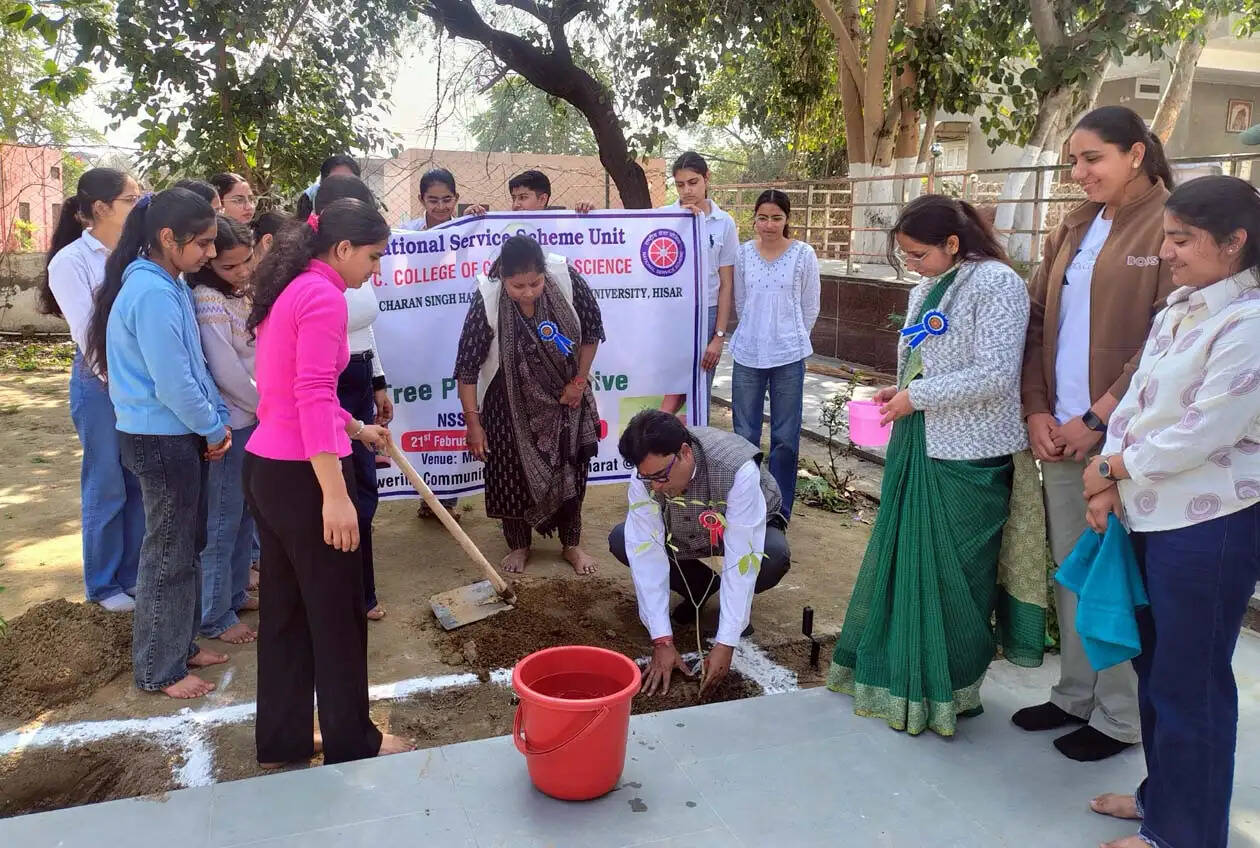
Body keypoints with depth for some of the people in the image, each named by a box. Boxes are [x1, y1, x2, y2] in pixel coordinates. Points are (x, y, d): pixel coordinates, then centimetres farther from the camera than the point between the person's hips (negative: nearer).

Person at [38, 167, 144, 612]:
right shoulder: (71, 261, -7)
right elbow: (88, 333, -11)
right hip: (101, 385, -4)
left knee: (141, 485, 11)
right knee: (106, 488, 7)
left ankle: (134, 575, 28)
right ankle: (104, 584, 24)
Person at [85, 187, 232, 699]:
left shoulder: (171, 286, 9)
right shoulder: (152, 294, -22)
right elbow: (172, 383, -23)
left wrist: (216, 419, 4)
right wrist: (214, 428, -10)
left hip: (180, 435, 9)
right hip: (161, 440, -9)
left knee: (186, 546, 19)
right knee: (169, 554, 2)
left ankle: (180, 644, 34)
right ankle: (159, 670, 17)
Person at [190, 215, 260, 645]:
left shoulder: (241, 294, 9)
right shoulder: (207, 302, -18)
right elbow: (227, 373, -20)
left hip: (254, 419, 9)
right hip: (228, 424, -9)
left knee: (244, 513, 17)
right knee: (222, 520, 0)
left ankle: (236, 592, 32)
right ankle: (215, 617, 11)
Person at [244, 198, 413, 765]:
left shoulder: (290, 291, 15)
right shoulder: (323, 296, -15)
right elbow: (314, 397, -24)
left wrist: (358, 429, 35)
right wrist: (334, 494, -26)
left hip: (264, 466, 10)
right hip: (301, 474, -9)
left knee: (285, 608, 17)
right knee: (337, 612, 5)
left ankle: (282, 740, 29)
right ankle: (352, 742, 21)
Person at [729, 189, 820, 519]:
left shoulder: (803, 254, -4)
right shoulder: (743, 253, 2)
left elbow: (810, 307, 4)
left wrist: (791, 339, 10)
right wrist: (757, 334, 13)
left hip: (788, 357, -2)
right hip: (747, 355, 2)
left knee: (785, 438, 4)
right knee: (745, 435, 9)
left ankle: (779, 510, 17)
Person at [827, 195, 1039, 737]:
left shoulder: (996, 283, -12)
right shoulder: (924, 291, 12)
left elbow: (995, 376, -20)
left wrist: (916, 396, -16)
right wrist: (899, 392, 4)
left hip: (967, 458, -8)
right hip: (918, 448, 8)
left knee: (953, 574, 3)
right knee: (904, 560, 13)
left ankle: (951, 692, 21)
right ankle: (902, 672, 30)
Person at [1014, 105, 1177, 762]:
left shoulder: (1169, 226, -7)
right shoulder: (1073, 229, 13)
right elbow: (1037, 320, 11)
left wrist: (1098, 419, -15)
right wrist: (1037, 410, -1)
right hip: (1060, 433, 6)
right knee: (1068, 570, 13)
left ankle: (1119, 717, 19)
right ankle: (1074, 694, 28)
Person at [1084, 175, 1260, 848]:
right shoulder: (1177, 311, 9)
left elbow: (1202, 434, -21)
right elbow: (1136, 398, 8)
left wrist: (1112, 466, -9)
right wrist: (1109, 483, -4)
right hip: (1153, 514, 8)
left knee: (1188, 681, 5)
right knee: (1155, 663, 19)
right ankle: (1162, 793, 38)